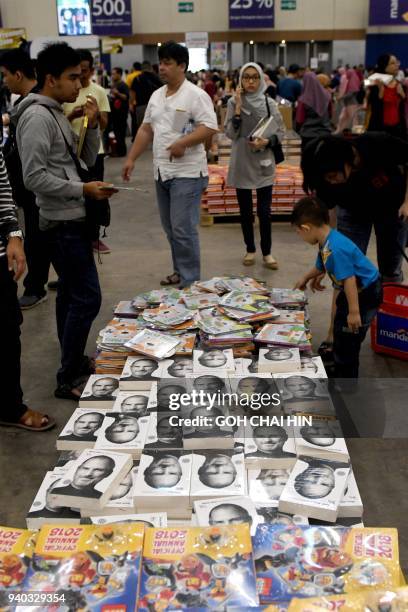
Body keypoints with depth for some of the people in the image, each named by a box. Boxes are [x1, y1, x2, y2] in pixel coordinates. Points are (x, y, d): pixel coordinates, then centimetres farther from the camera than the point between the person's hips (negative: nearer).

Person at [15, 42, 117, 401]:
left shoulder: (58, 114, 13)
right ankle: (68, 380, 1)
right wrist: (84, 190, -20)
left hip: (71, 219, 10)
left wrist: (92, 125, 1)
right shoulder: (37, 117, -16)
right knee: (87, 298, -8)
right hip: (63, 222, -10)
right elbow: (34, 177, -21)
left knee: (70, 293, 16)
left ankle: (73, 362, 29)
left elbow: (87, 159, 16)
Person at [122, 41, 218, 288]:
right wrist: (131, 159, 15)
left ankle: (189, 281, 0)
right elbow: (145, 130, 19)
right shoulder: (156, 96, 15)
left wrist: (182, 143, -24)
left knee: (183, 229, -9)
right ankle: (180, 271, 27)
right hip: (162, 172, 8)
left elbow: (210, 127, -16)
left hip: (187, 173, -8)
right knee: (171, 229, 14)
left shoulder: (195, 95, -9)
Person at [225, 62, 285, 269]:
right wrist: (238, 108, -15)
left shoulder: (269, 103, 0)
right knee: (245, 211, 10)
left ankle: (267, 252, 11)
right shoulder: (233, 103, -1)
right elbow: (230, 134, -9)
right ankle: (250, 249, 24)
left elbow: (281, 132, 4)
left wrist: (266, 141, -14)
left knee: (264, 211, -1)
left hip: (263, 164, 0)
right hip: (241, 164, 1)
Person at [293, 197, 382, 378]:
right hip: (355, 291, 10)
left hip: (365, 294, -10)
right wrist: (306, 279, 37)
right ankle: (339, 372, 41)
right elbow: (320, 266, 19)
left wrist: (354, 312, -28)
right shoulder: (326, 243, -1)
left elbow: (349, 280, -33)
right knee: (340, 330, 23)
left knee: (348, 337, -2)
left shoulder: (336, 248, -33)